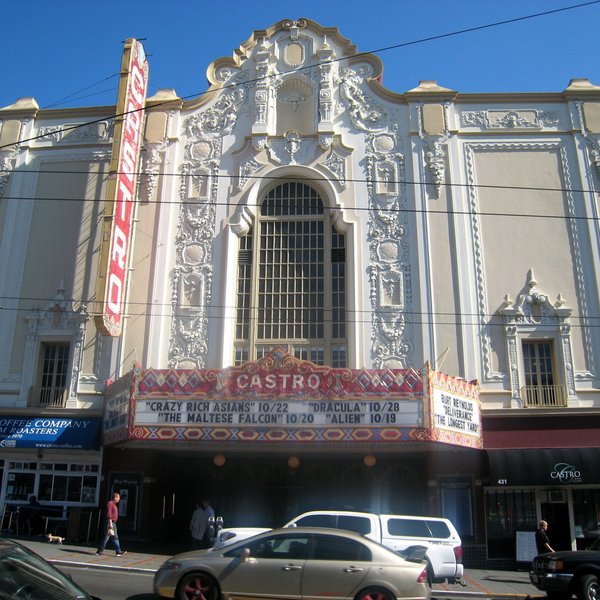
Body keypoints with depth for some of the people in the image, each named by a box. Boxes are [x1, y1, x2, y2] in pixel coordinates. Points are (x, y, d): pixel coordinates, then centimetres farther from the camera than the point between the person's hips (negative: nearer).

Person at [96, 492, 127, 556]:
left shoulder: (114, 504, 16)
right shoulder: (110, 503, -14)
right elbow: (108, 514, -21)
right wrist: (110, 523, -24)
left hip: (114, 523, 10)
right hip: (110, 522, -10)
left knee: (115, 537, 8)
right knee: (106, 537, -4)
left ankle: (119, 551, 8)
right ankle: (100, 551, 6)